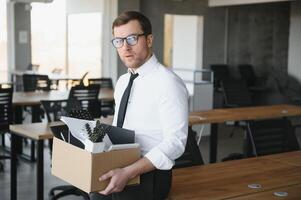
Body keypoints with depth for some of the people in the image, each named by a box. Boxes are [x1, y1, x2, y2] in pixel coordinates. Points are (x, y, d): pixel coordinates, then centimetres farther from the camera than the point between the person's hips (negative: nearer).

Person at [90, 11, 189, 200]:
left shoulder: (168, 83, -13)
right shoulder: (122, 81, 12)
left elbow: (175, 142, -19)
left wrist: (128, 172, -25)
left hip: (148, 178, -7)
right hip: (119, 171, 7)